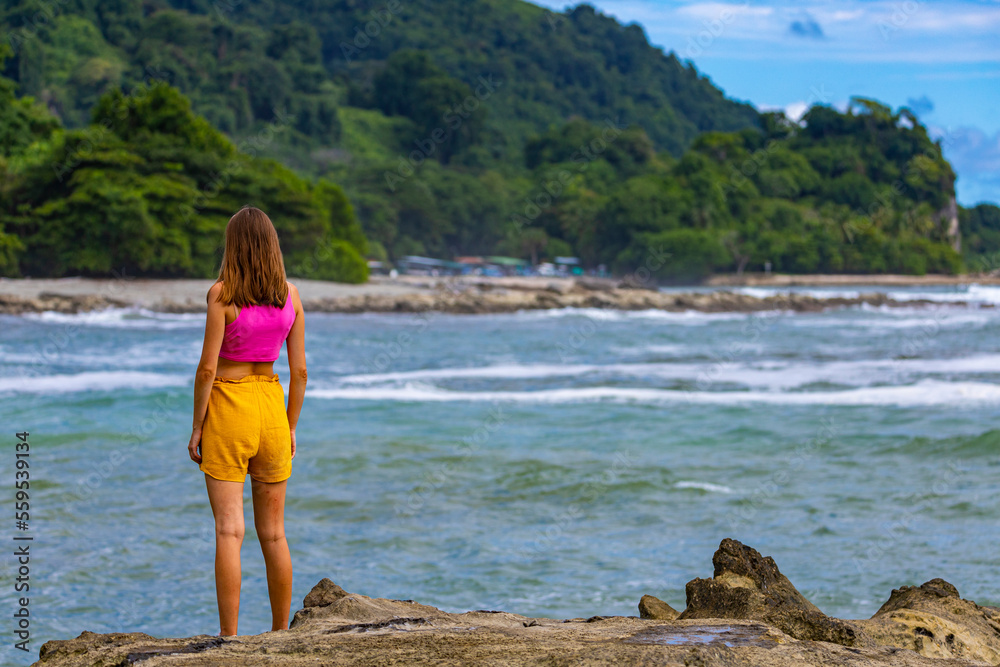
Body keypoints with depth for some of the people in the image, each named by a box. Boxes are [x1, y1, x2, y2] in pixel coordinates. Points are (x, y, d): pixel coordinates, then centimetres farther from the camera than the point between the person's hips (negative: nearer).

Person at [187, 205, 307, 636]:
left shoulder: (222, 294, -11)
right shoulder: (290, 295, 1)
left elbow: (207, 368, -13)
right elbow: (299, 369, 3)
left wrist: (197, 428, -5)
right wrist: (290, 428, 13)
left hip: (226, 407, -4)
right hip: (271, 405, 4)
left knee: (229, 531, -4)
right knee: (273, 532, 12)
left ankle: (229, 637, -5)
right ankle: (281, 633, 19)